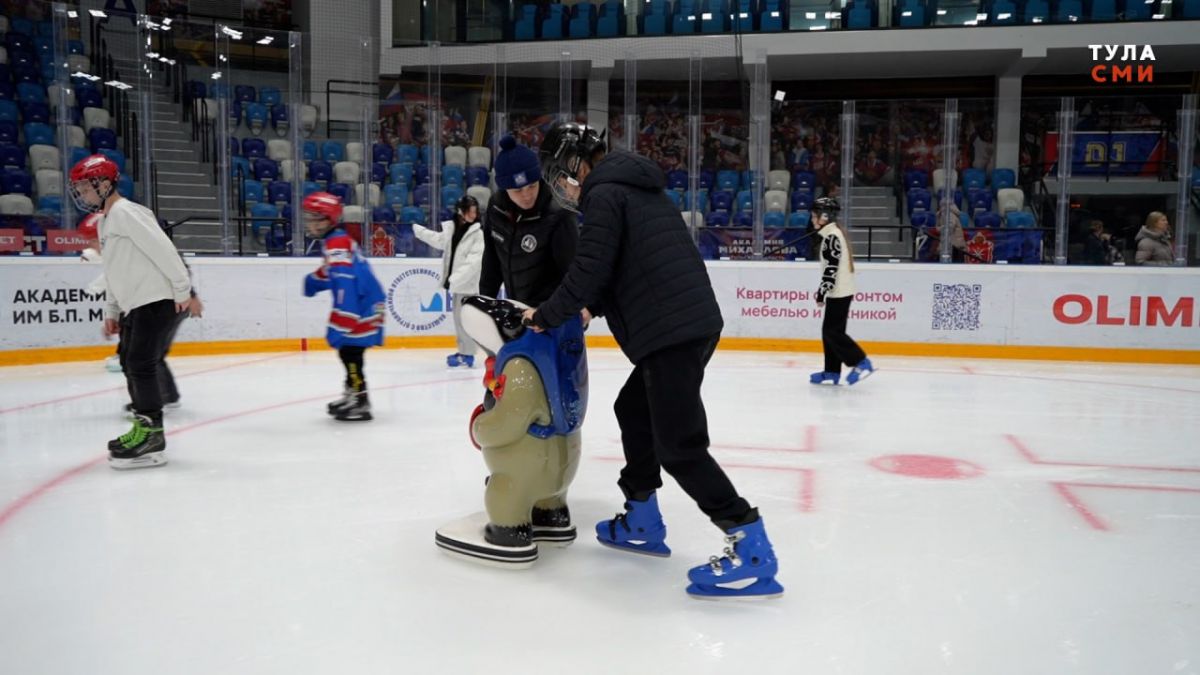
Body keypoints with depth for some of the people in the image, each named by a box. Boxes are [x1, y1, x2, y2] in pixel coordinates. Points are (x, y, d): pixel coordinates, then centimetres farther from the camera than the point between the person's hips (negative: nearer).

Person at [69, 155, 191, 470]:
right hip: (136, 305, 11)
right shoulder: (105, 221, 20)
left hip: (157, 301, -11)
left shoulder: (125, 212, -11)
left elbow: (162, 248, -20)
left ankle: (151, 437, -10)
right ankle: (143, 429, 24)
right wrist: (110, 311, 21)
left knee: (141, 365, -13)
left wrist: (182, 287, -20)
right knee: (130, 364, 14)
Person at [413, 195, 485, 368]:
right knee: (458, 318, 12)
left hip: (469, 283, -7)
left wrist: (454, 279, -21)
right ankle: (463, 350, 22)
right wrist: (416, 229, 37)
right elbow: (439, 240, 27)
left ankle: (467, 354, -1)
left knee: (464, 318, -8)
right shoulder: (452, 227, 7)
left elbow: (473, 261, -17)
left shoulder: (478, 232, -11)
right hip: (456, 282, 7)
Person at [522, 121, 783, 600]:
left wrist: (546, 316, 3)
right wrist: (591, 307, 25)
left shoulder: (604, 193, -5)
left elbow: (589, 271, -11)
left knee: (678, 445, -9)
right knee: (634, 411, 23)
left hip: (673, 331, -10)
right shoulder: (635, 187, 24)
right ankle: (641, 523, 32)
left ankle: (752, 550, -9)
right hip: (694, 321, 10)